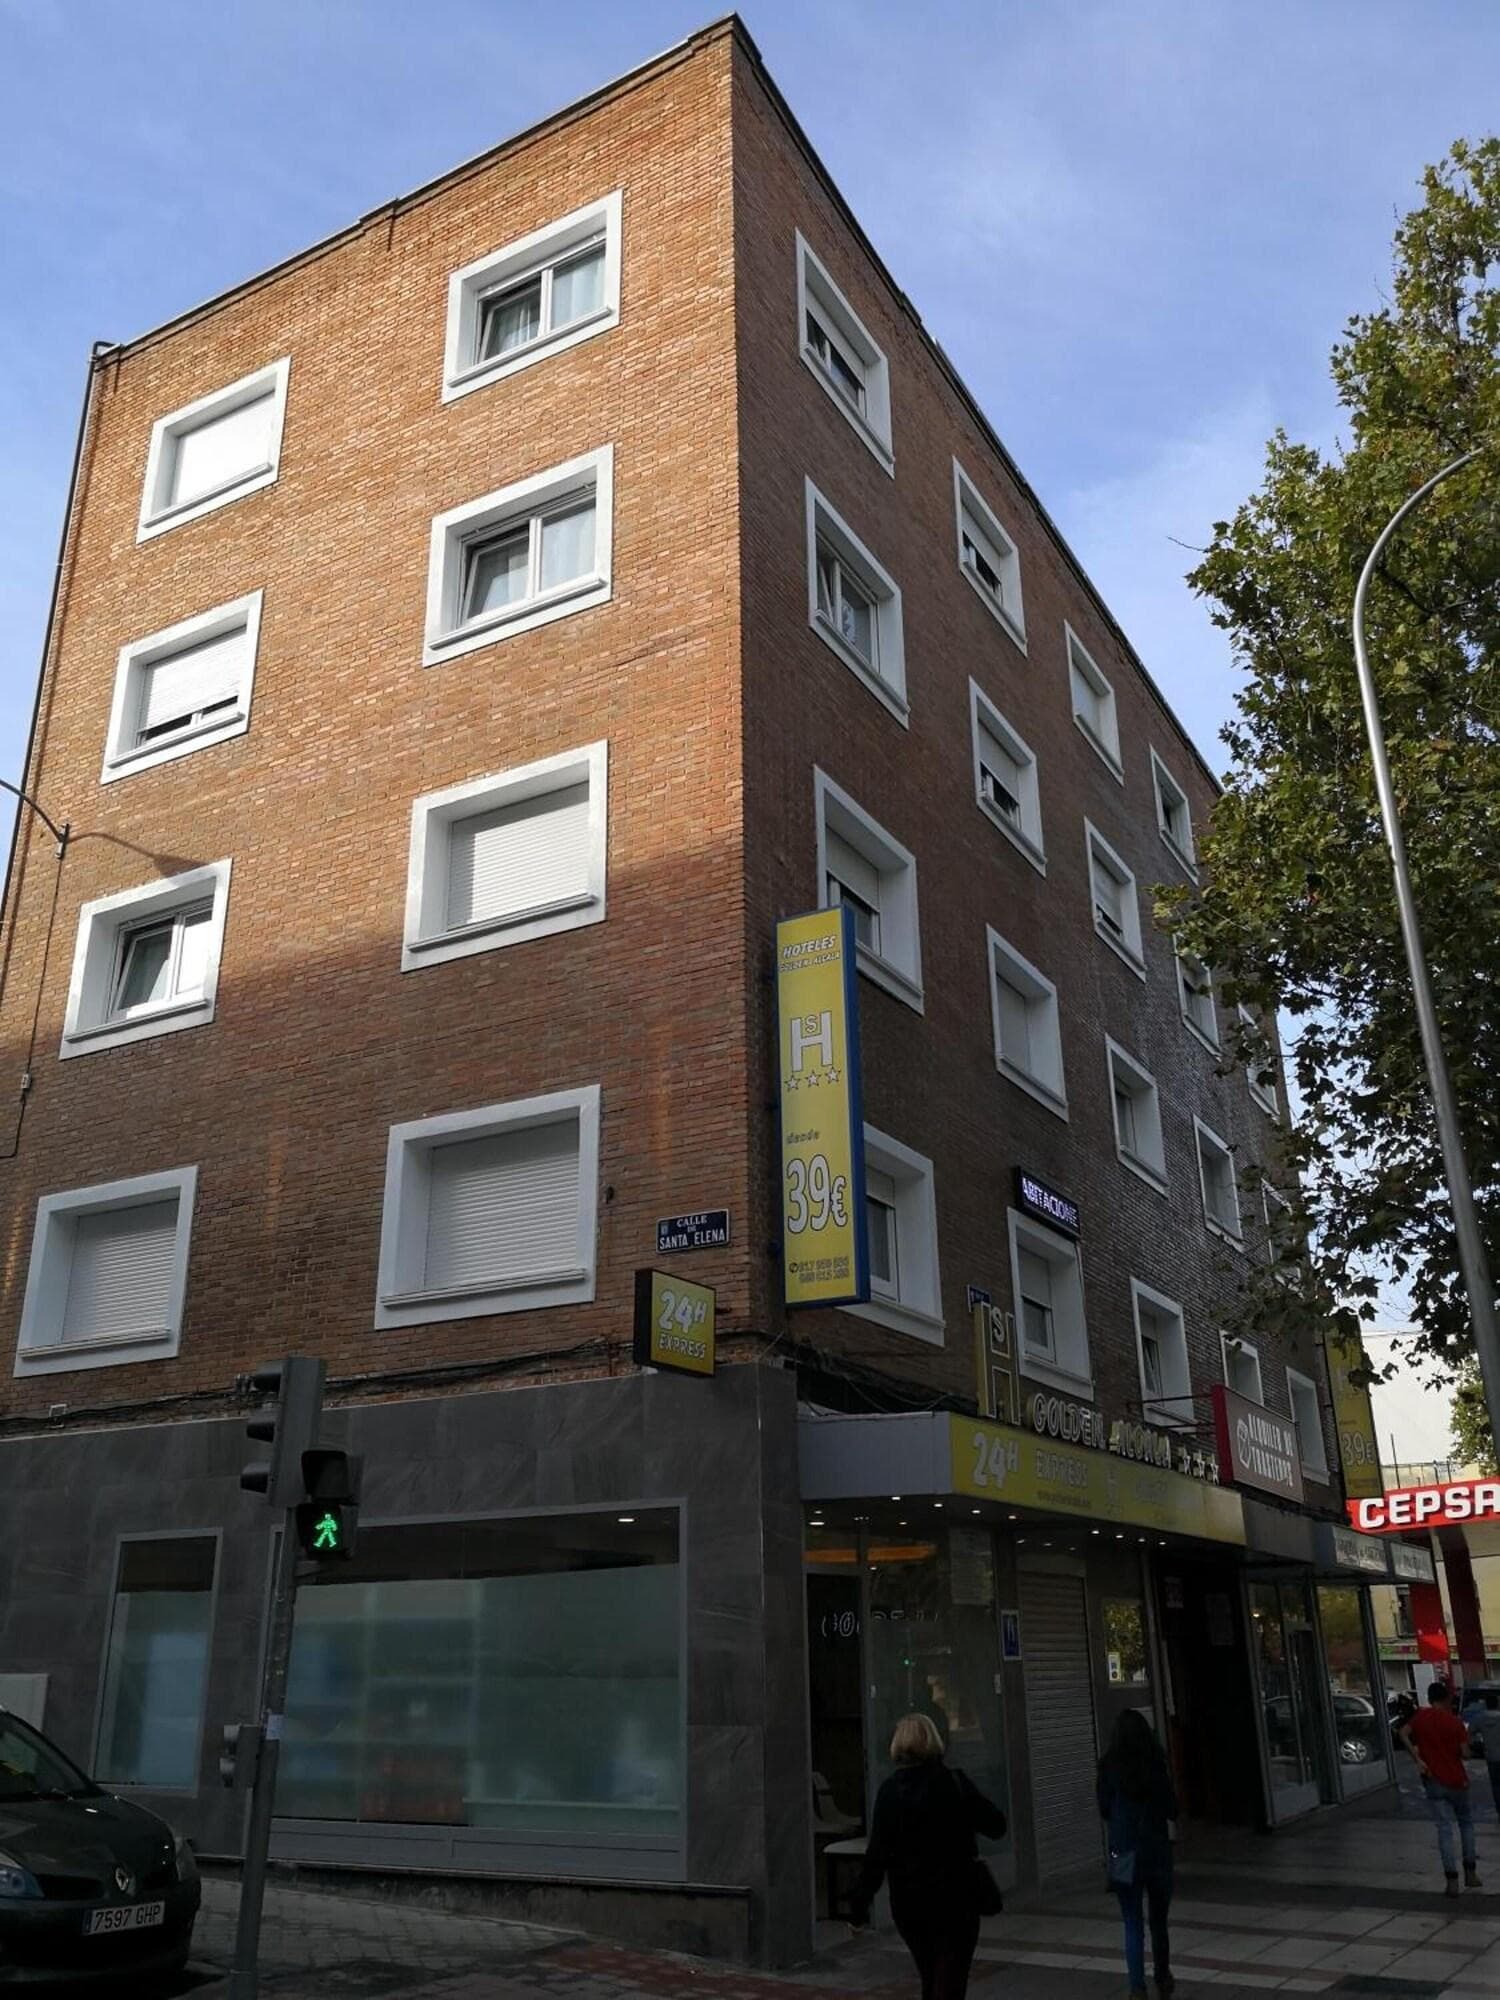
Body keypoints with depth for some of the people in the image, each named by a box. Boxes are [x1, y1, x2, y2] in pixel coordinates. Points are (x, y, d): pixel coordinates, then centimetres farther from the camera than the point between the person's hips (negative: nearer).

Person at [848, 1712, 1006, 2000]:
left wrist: (859, 1904, -4)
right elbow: (995, 1825, -3)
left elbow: (877, 1853, -10)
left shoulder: (890, 1790, -7)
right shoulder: (953, 1781, -10)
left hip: (908, 1901, 2)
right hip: (955, 1898, -2)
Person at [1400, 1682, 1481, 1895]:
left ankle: (1452, 1880, -9)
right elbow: (1464, 1751, -8)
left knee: (1444, 1829, 0)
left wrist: (1417, 1759, -8)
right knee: (1466, 1822, 21)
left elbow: (1404, 1734, -10)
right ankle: (1470, 1873, 20)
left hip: (1434, 1781, 0)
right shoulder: (1455, 1722, -6)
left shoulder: (1421, 1716, -1)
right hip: (1457, 1780, 0)